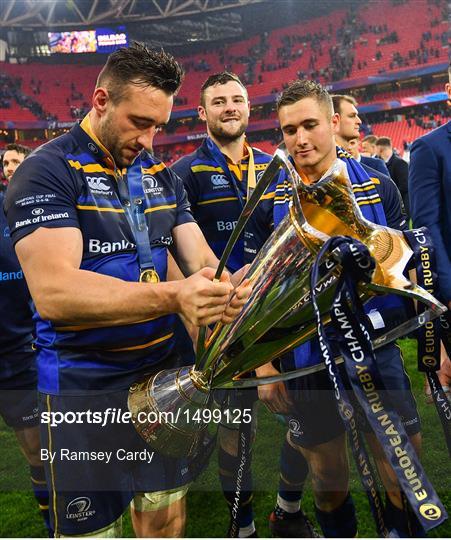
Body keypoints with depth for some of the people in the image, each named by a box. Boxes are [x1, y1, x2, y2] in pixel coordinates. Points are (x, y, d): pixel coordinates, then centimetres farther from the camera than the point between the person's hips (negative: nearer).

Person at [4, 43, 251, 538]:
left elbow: (200, 258, 4)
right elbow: (53, 291, -25)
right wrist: (172, 296, -36)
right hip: (84, 384, -5)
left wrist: (225, 285, -19)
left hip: (162, 369, 6)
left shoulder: (161, 175, 8)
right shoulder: (47, 171, -12)